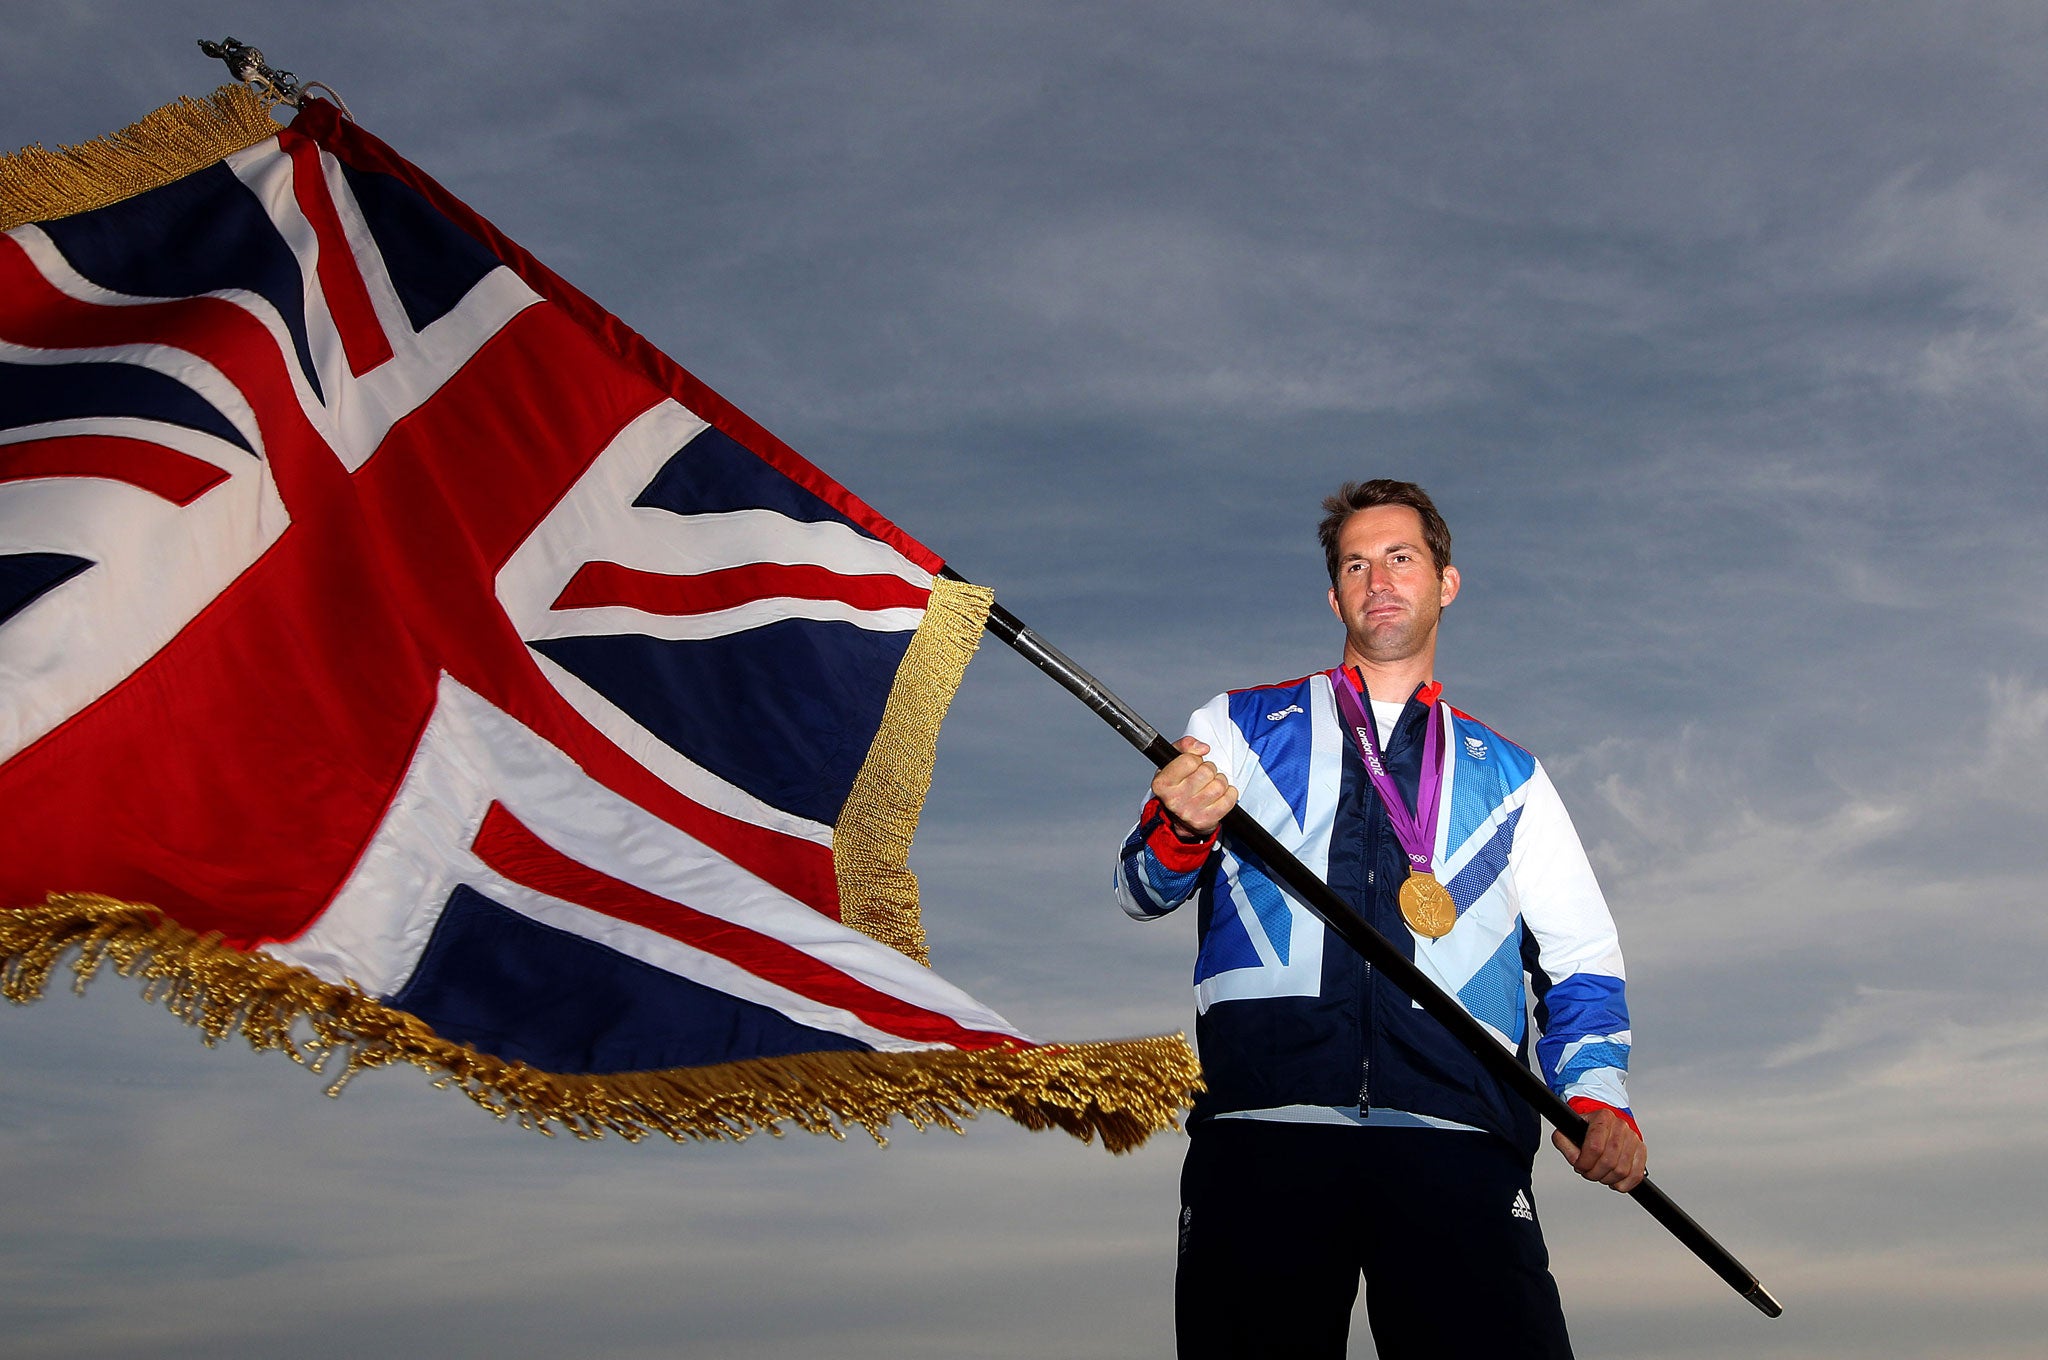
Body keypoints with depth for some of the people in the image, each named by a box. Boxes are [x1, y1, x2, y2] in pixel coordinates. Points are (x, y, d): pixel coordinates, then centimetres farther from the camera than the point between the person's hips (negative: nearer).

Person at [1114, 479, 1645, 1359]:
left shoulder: (1507, 777, 25)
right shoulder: (1237, 728, 21)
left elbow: (1582, 958, 19)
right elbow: (1142, 891, 10)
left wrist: (1597, 1096, 0)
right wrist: (1179, 829, -14)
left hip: (1457, 1142, 1)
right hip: (1264, 1131, 0)